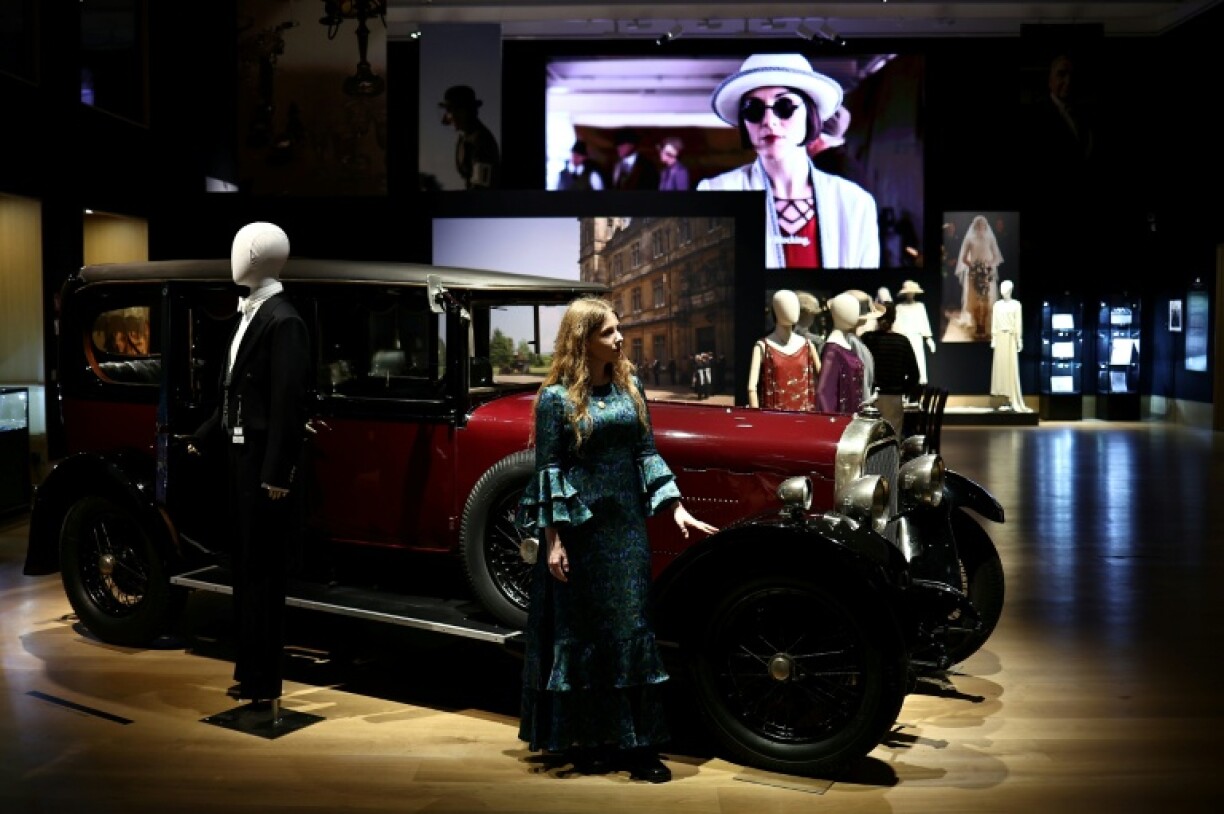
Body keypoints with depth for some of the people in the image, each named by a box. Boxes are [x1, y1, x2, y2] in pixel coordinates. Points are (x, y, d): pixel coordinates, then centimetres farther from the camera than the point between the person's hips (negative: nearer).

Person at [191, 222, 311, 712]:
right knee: (245, 567, 15)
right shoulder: (250, 314, 13)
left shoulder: (282, 321, -15)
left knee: (263, 573, -2)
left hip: (264, 464, -9)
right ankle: (250, 670, 27)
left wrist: (278, 475, -22)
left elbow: (288, 404, -20)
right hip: (240, 457, 9)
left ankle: (263, 684, 8)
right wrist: (203, 440, 23)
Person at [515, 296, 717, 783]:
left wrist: (675, 508, 2)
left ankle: (636, 746, 14)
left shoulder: (629, 388, 7)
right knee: (582, 635, 6)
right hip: (579, 530, -5)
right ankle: (585, 742, 20)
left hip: (628, 528, 5)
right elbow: (548, 472, -8)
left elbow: (647, 454, 10)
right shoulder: (557, 397, -7)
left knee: (632, 632, 6)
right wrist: (553, 541, -12)